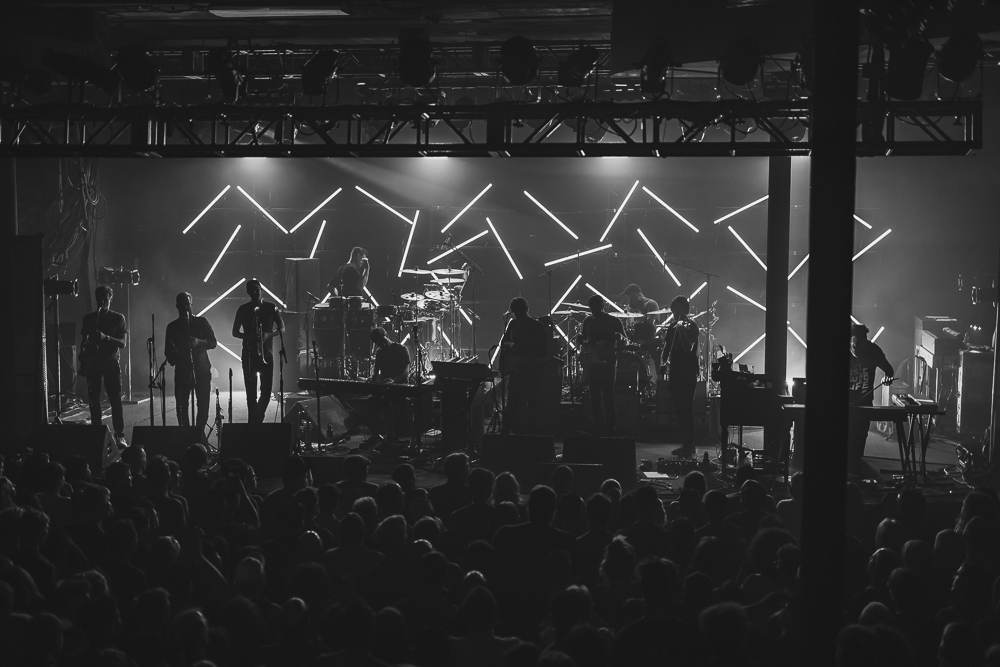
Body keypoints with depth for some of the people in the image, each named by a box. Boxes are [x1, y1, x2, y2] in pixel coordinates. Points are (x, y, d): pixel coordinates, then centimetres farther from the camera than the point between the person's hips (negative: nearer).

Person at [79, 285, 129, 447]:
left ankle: (119, 435, -7)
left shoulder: (118, 318, 4)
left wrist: (105, 337, -21)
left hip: (111, 362, -2)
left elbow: (122, 343, -4)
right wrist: (82, 362, 0)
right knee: (94, 400, 2)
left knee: (116, 400, -8)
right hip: (92, 362, 2)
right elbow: (84, 342, 13)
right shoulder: (88, 318, 11)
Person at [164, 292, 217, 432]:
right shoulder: (172, 327, 11)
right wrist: (173, 358, -11)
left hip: (202, 370, -1)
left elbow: (213, 342, 3)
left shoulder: (201, 322, 9)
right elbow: (169, 350, 11)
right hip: (182, 371, 1)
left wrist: (199, 342, -17)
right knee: (182, 407, -5)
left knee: (203, 405, -6)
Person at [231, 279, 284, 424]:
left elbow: (281, 328, 7)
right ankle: (256, 420, -3)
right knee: (251, 391, -7)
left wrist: (269, 335, -13)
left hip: (266, 353, 1)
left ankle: (255, 420, 19)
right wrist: (247, 336, -13)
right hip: (249, 353, 0)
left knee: (266, 390, -2)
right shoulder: (243, 309, 6)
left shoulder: (271, 308, 6)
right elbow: (235, 332, 7)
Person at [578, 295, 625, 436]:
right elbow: (583, 337, 21)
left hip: (607, 362, -5)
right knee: (594, 398, 5)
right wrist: (584, 342, -2)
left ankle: (610, 430, -6)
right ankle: (598, 429, 11)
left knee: (608, 398, -8)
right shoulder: (588, 321, 11)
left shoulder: (614, 322, -2)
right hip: (592, 362, 5)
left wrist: (619, 337, -23)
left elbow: (623, 338, 0)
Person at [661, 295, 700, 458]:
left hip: (688, 373, -8)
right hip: (675, 372, 8)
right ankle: (684, 444, 19)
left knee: (687, 410, -8)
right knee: (679, 410, 11)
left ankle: (689, 447, -7)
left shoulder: (691, 327, -9)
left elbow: (689, 347, -23)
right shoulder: (673, 327, 12)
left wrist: (682, 329, -26)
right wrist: (664, 359, 3)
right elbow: (667, 346, 20)